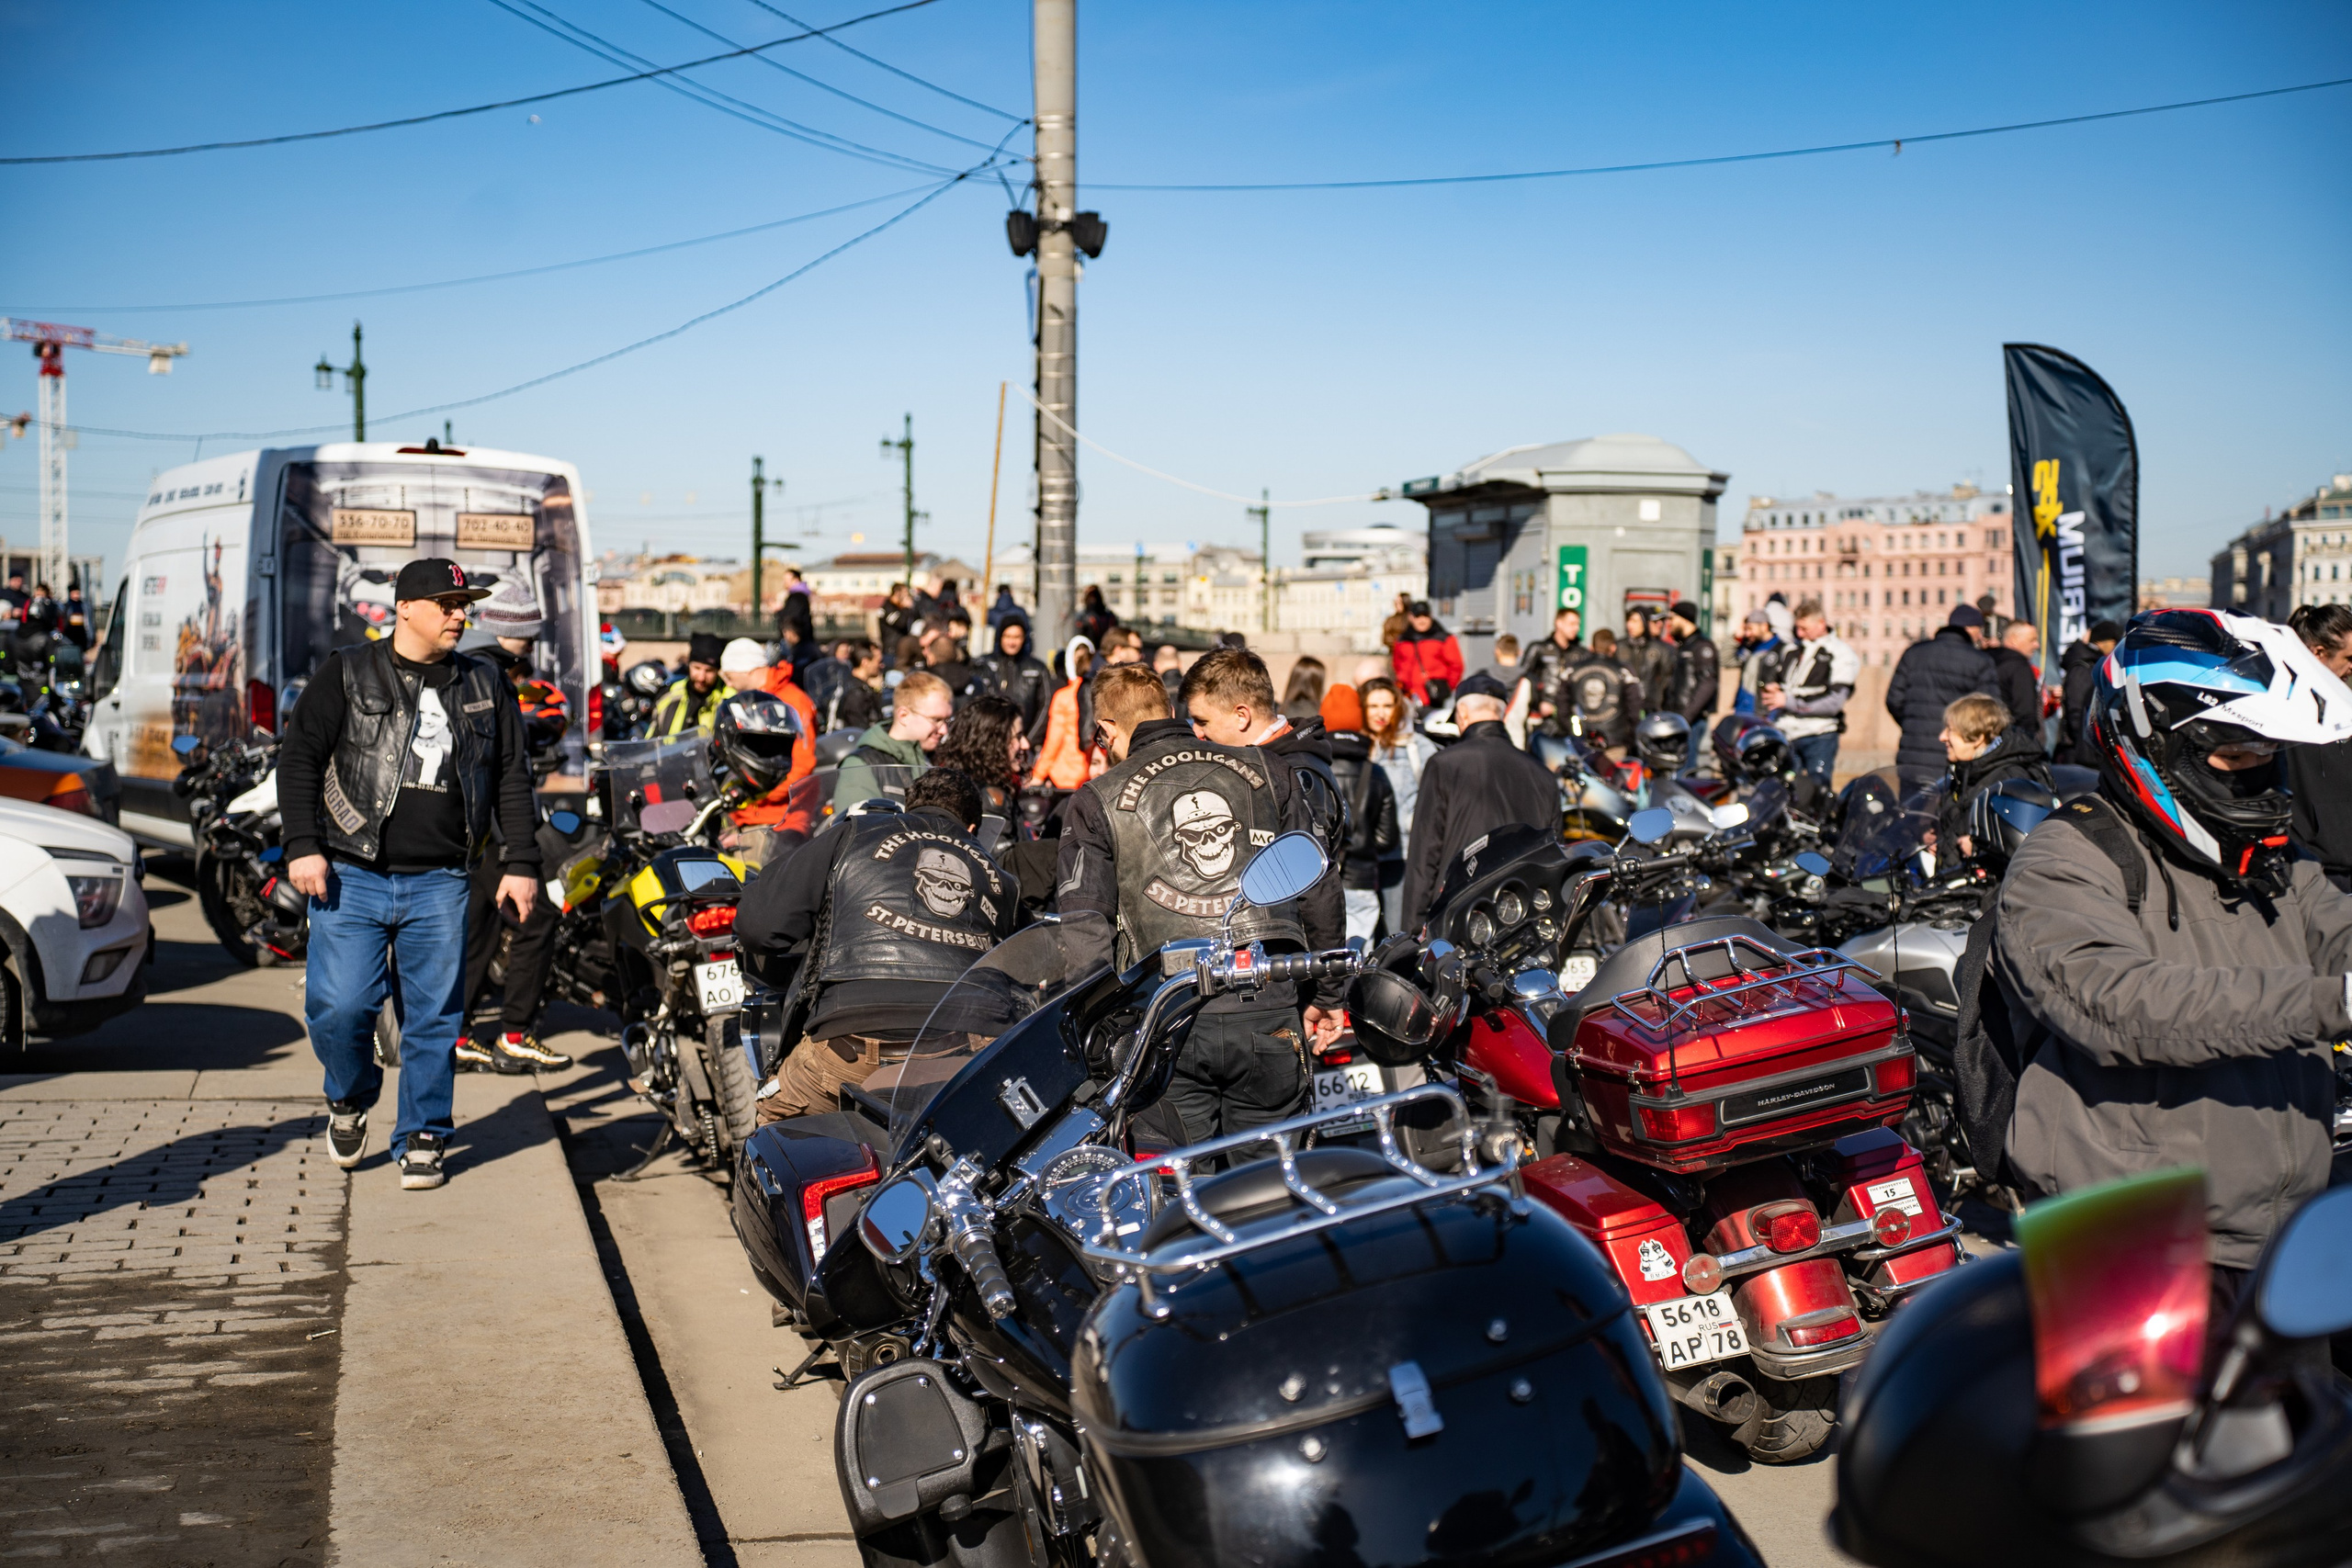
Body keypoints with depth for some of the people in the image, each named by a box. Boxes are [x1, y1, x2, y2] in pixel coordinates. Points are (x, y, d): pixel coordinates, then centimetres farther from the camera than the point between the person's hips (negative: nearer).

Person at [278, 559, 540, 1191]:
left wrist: (521, 863, 8)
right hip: (352, 876, -2)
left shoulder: (485, 685, 12)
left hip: (439, 884, 2)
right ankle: (351, 1100, 23)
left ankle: (422, 1138, 17)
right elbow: (298, 756, 1)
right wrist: (303, 845, -8)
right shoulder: (347, 674, 3)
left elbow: (512, 778, 15)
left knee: (435, 1019, 3)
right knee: (337, 1008, -7)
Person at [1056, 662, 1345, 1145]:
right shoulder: (1266, 770, 14)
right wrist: (1327, 994, 22)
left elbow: (1085, 928, -1)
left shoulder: (1096, 802, 7)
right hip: (1270, 1020, 2)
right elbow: (1320, 892, 14)